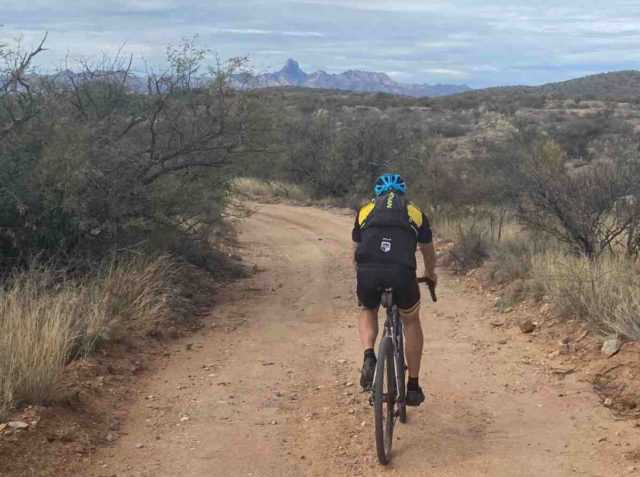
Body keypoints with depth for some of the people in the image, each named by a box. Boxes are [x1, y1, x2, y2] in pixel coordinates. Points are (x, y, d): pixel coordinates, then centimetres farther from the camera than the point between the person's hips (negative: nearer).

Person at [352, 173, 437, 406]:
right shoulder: (415, 213, 24)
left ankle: (369, 356, 4)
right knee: (411, 321, 26)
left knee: (367, 312, 31)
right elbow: (429, 253, 38)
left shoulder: (365, 210, 25)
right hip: (402, 273, -1)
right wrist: (430, 273, 59)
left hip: (368, 273, 1)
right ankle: (413, 386, 26)